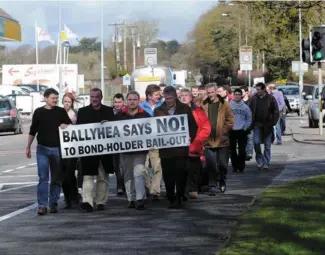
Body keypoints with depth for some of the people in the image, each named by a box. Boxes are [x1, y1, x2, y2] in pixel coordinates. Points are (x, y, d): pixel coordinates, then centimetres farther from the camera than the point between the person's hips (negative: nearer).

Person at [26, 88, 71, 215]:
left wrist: (65, 126, -13)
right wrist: (28, 147, 10)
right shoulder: (39, 112, 2)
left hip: (57, 149, 2)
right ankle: (42, 205, -9)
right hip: (42, 149, -2)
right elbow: (33, 131, 9)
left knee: (56, 178, 8)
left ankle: (54, 203, 17)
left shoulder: (61, 112, 4)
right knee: (43, 178, -8)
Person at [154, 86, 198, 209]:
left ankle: (179, 198, -1)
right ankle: (171, 199, 13)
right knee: (168, 176, 3)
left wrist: (189, 138, -6)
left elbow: (193, 126, 7)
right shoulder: (158, 111, 9)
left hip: (181, 148, -2)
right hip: (165, 149, 2)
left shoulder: (185, 109, 6)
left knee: (180, 174, -6)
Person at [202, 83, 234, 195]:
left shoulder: (224, 104, 0)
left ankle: (222, 182, 28)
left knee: (223, 164, 5)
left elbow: (230, 120, -2)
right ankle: (212, 186, 10)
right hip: (209, 141, 1)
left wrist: (223, 131, -9)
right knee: (211, 165, 1)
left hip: (222, 140, -1)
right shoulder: (204, 105, 3)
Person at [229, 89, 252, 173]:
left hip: (242, 131, 0)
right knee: (232, 150, 6)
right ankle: (234, 166, 14)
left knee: (242, 150, -3)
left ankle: (241, 166, 3)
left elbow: (249, 119, 8)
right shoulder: (229, 106, -2)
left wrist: (245, 127, -1)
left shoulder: (245, 107, 1)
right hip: (231, 131, 0)